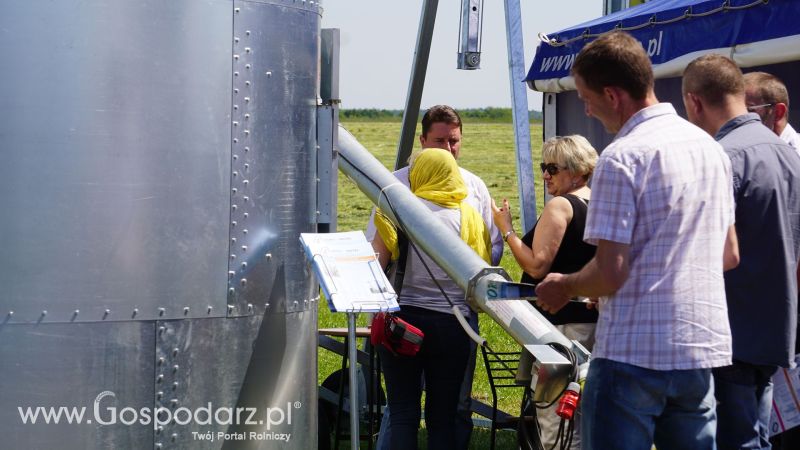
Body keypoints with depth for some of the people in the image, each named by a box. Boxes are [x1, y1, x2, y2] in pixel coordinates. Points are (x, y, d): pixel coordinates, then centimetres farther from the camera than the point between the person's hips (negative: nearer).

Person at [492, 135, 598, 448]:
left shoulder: (560, 205, -14)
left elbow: (537, 266, -18)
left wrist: (506, 229, -10)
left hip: (562, 322, -10)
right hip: (593, 318, 10)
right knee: (583, 420, 17)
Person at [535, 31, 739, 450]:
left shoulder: (623, 157, -15)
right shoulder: (710, 147, 10)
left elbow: (609, 274, -17)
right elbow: (729, 255, 18)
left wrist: (565, 286, 2)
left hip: (634, 353, -7)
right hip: (701, 348, 8)